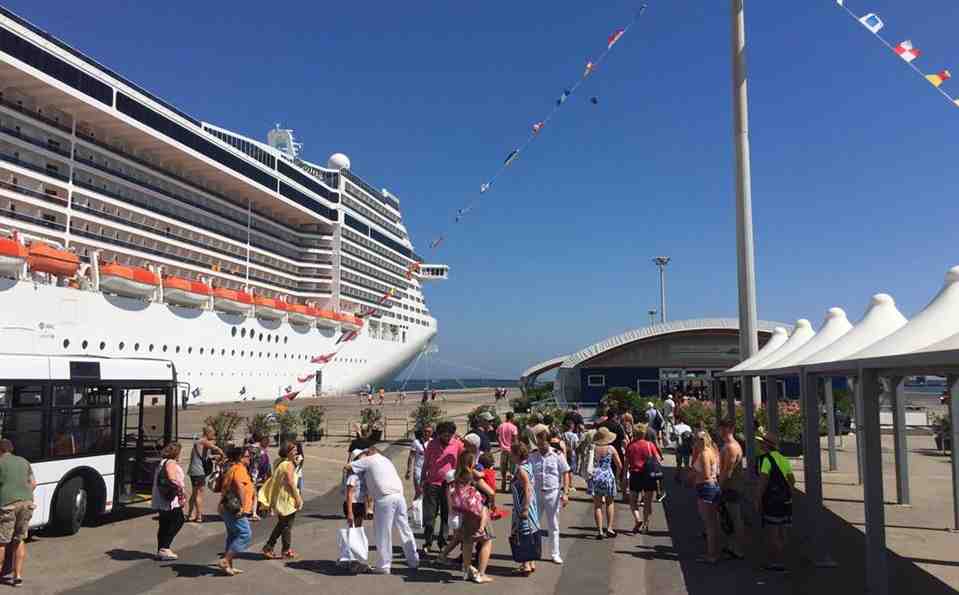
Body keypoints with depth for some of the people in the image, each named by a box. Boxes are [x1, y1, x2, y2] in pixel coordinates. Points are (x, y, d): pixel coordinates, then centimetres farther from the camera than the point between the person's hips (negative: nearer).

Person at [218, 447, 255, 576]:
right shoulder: (239, 468, -13)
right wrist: (242, 506, -27)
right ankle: (225, 560, -11)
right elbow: (240, 485, -28)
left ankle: (229, 566, 21)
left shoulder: (230, 468, 17)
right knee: (245, 534, -10)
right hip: (235, 509, -10)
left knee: (233, 536, 16)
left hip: (226, 507, 10)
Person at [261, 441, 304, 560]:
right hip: (287, 499, -9)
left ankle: (268, 548, 19)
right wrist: (297, 497, -17)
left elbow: (274, 482, 15)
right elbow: (290, 482, -23)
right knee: (287, 524, 4)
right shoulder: (289, 464, -17)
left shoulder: (279, 463, 11)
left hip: (278, 499, 9)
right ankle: (287, 551, 13)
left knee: (281, 524, 19)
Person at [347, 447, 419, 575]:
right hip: (399, 495, 7)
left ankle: (384, 566, 7)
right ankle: (413, 560, 22)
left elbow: (348, 467, 3)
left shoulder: (368, 460, 6)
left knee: (383, 533, 2)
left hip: (385, 499, -7)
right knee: (405, 529, 14)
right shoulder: (386, 460, 27)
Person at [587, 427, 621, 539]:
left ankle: (600, 530, 4)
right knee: (610, 503, 17)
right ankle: (609, 528, 13)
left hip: (595, 477, 1)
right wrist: (616, 475, 15)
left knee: (597, 505, 8)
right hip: (608, 476, -1)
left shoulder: (592, 448, -3)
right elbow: (619, 465, -2)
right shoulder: (611, 449, -5)